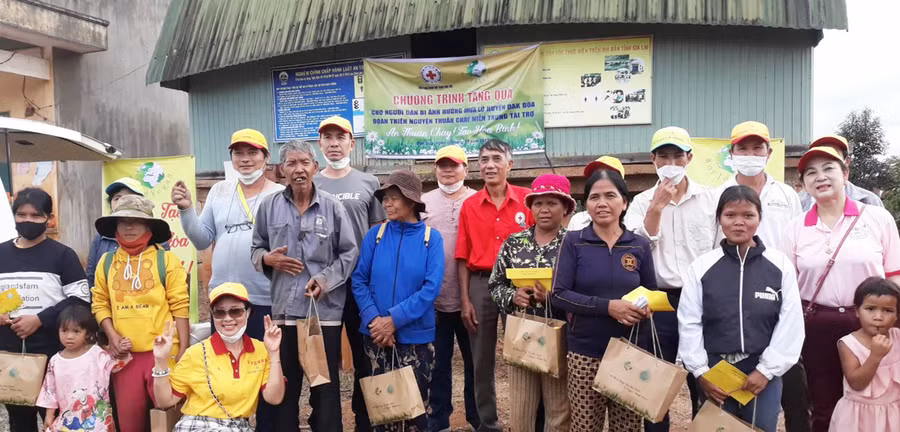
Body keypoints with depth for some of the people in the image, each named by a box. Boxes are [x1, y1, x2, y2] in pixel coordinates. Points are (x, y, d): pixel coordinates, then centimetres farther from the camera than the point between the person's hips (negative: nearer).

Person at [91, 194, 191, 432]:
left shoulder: (166, 260, -2)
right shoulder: (106, 262, 10)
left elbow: (180, 306, -3)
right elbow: (100, 303, 12)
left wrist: (183, 349, -8)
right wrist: (112, 336, -4)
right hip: (125, 354, 3)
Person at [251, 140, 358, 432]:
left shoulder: (332, 206, -2)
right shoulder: (269, 206, 3)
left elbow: (349, 252, 0)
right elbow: (256, 248, 12)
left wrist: (326, 279, -14)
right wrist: (267, 259, -10)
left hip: (325, 310, -1)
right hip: (284, 309, 2)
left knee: (326, 385, 9)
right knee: (284, 384, 12)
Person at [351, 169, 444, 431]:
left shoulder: (431, 238, -5)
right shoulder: (375, 234, 0)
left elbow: (431, 287, -12)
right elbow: (359, 280, -2)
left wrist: (394, 319, -19)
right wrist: (374, 319, -16)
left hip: (416, 335, -2)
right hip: (376, 334, 2)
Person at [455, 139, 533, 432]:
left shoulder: (527, 199, -1)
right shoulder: (469, 205, 4)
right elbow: (463, 257, 4)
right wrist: (465, 300, 0)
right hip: (481, 285, 2)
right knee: (482, 359, 9)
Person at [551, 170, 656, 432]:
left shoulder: (640, 245, 3)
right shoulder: (573, 242, -3)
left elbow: (652, 295, 11)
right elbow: (558, 294, -10)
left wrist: (645, 309, -12)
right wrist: (608, 306, -21)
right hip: (585, 354, -1)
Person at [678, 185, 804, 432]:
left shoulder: (780, 264, -1)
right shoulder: (701, 267, -3)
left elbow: (791, 323, -2)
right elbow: (689, 323, -1)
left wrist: (767, 369, -6)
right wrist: (700, 372, -4)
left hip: (763, 372, 0)